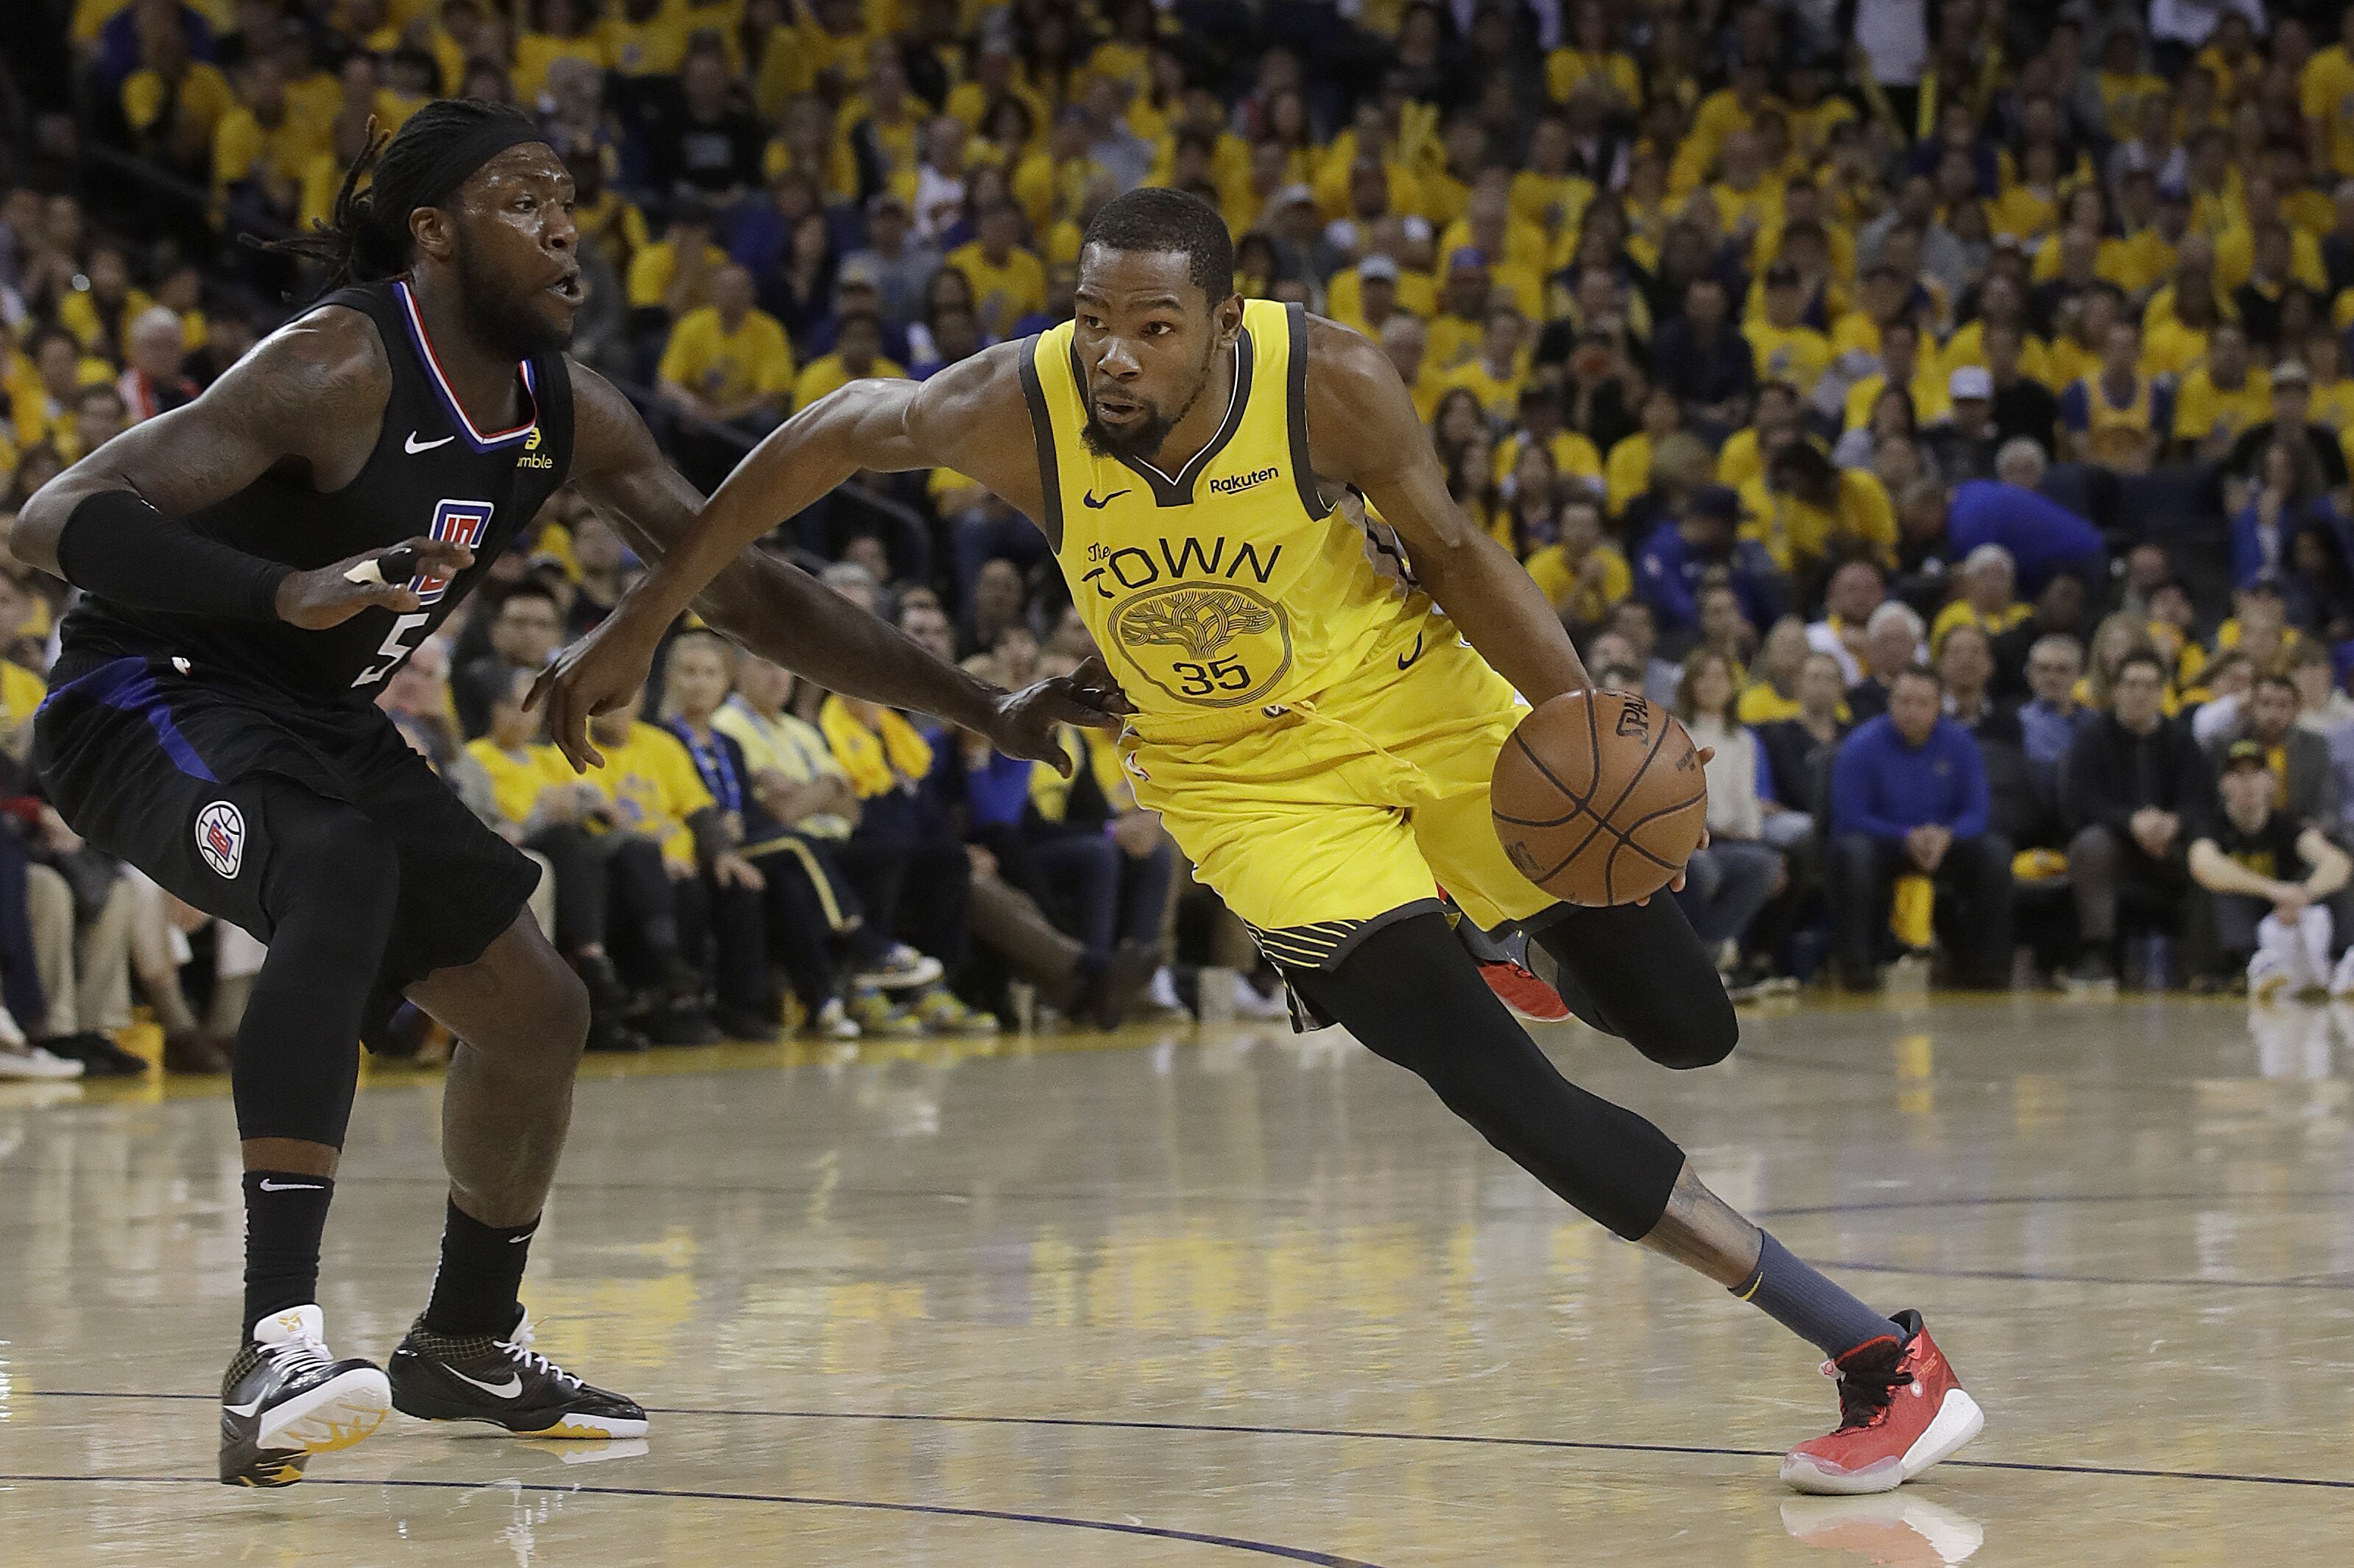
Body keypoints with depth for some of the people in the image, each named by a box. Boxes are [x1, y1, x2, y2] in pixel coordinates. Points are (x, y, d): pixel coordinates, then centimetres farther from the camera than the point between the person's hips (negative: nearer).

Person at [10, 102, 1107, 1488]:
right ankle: (277, 1351, -45)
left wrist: (982, 711, 5)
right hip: (152, 699, -9)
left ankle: (469, 1346, 34)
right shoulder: (339, 370, -25)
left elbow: (749, 592, 9)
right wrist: (286, 588, -48)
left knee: (539, 1010, 10)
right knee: (344, 869, -37)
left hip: (320, 725, 9)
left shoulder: (569, 413, -1)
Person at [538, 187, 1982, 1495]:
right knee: (1493, 1083, -16)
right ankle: (1876, 1350, -13)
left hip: (1416, 700, 1)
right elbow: (839, 436, -6)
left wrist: (1578, 713, -24)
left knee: (1687, 1029, -1)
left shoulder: (1330, 380, -25)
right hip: (1246, 778, -1)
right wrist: (641, 627, -1)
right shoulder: (1019, 406, -24)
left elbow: (1452, 548, -9)